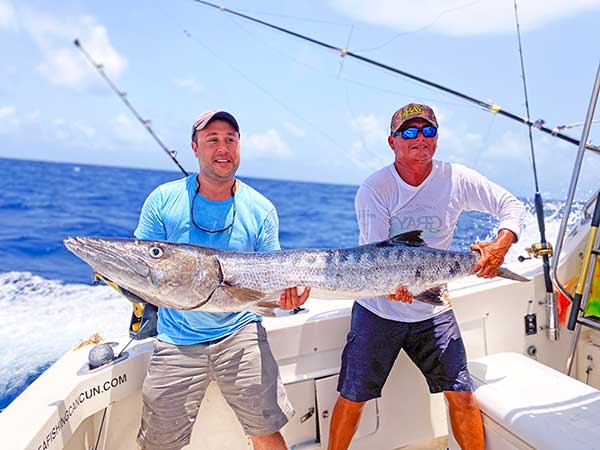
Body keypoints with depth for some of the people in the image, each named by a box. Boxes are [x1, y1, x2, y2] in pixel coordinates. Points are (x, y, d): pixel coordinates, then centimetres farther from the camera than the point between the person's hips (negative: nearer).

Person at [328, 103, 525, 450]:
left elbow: (512, 206, 1)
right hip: (379, 308, -2)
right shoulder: (374, 190, -12)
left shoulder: (456, 179, -5)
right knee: (352, 397, 5)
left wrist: (502, 243, -19)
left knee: (461, 394, 6)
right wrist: (395, 282, -38)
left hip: (433, 310, 2)